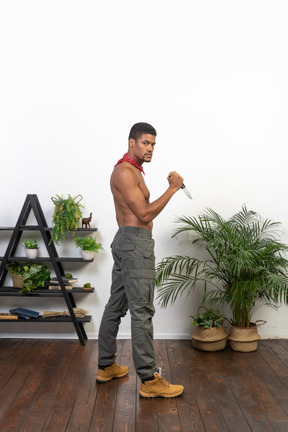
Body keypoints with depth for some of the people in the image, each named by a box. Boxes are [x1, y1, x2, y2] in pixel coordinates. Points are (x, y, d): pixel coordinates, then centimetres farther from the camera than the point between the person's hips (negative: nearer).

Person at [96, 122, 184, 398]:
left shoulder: (131, 171, 19)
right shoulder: (125, 171, -14)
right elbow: (144, 214, -19)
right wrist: (172, 188, -15)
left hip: (126, 241, 11)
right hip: (136, 243, -11)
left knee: (116, 306, 14)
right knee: (142, 311, -8)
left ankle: (106, 367, 24)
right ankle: (149, 380, -2)